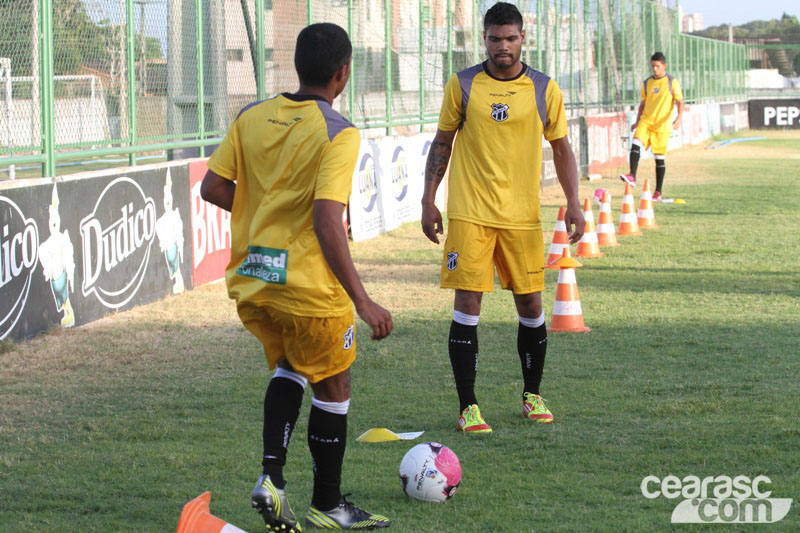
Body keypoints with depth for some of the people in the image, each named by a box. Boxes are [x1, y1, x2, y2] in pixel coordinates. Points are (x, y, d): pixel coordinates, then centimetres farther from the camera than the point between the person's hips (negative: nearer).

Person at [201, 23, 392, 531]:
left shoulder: (251, 117, 2)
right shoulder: (338, 133, -15)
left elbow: (213, 187, 4)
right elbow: (327, 222, -24)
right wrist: (362, 301, -22)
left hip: (249, 280, 6)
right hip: (308, 282, -6)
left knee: (290, 366, 28)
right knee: (333, 386, 15)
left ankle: (272, 475, 11)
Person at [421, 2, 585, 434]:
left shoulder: (544, 89, 3)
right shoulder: (462, 86, 1)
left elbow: (561, 149, 10)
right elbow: (442, 143, 9)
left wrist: (573, 203, 0)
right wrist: (428, 200, 3)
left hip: (523, 216, 1)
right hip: (469, 214, -1)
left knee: (530, 304, 7)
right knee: (467, 303, -7)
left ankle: (533, 395, 26)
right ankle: (467, 407, -1)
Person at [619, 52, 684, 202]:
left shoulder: (672, 82, 0)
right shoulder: (647, 83, 12)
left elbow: (679, 102, -3)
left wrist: (679, 118, -19)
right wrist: (637, 121, 16)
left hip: (662, 125, -3)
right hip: (646, 121, 3)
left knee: (660, 158, 0)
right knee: (636, 143, -24)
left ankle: (658, 192, 6)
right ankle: (632, 176, -32)